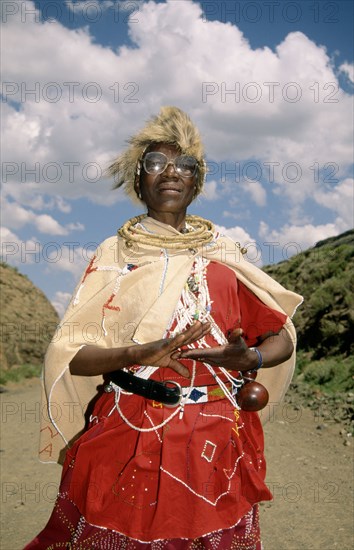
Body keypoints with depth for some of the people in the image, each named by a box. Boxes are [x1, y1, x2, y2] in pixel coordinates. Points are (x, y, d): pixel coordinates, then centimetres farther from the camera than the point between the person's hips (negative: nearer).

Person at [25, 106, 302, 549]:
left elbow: (281, 337, 5)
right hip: (126, 441, -1)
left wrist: (249, 357, -17)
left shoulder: (224, 254, 6)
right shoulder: (114, 255, 2)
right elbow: (70, 354, -5)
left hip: (216, 445, 2)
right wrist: (140, 353, -23)